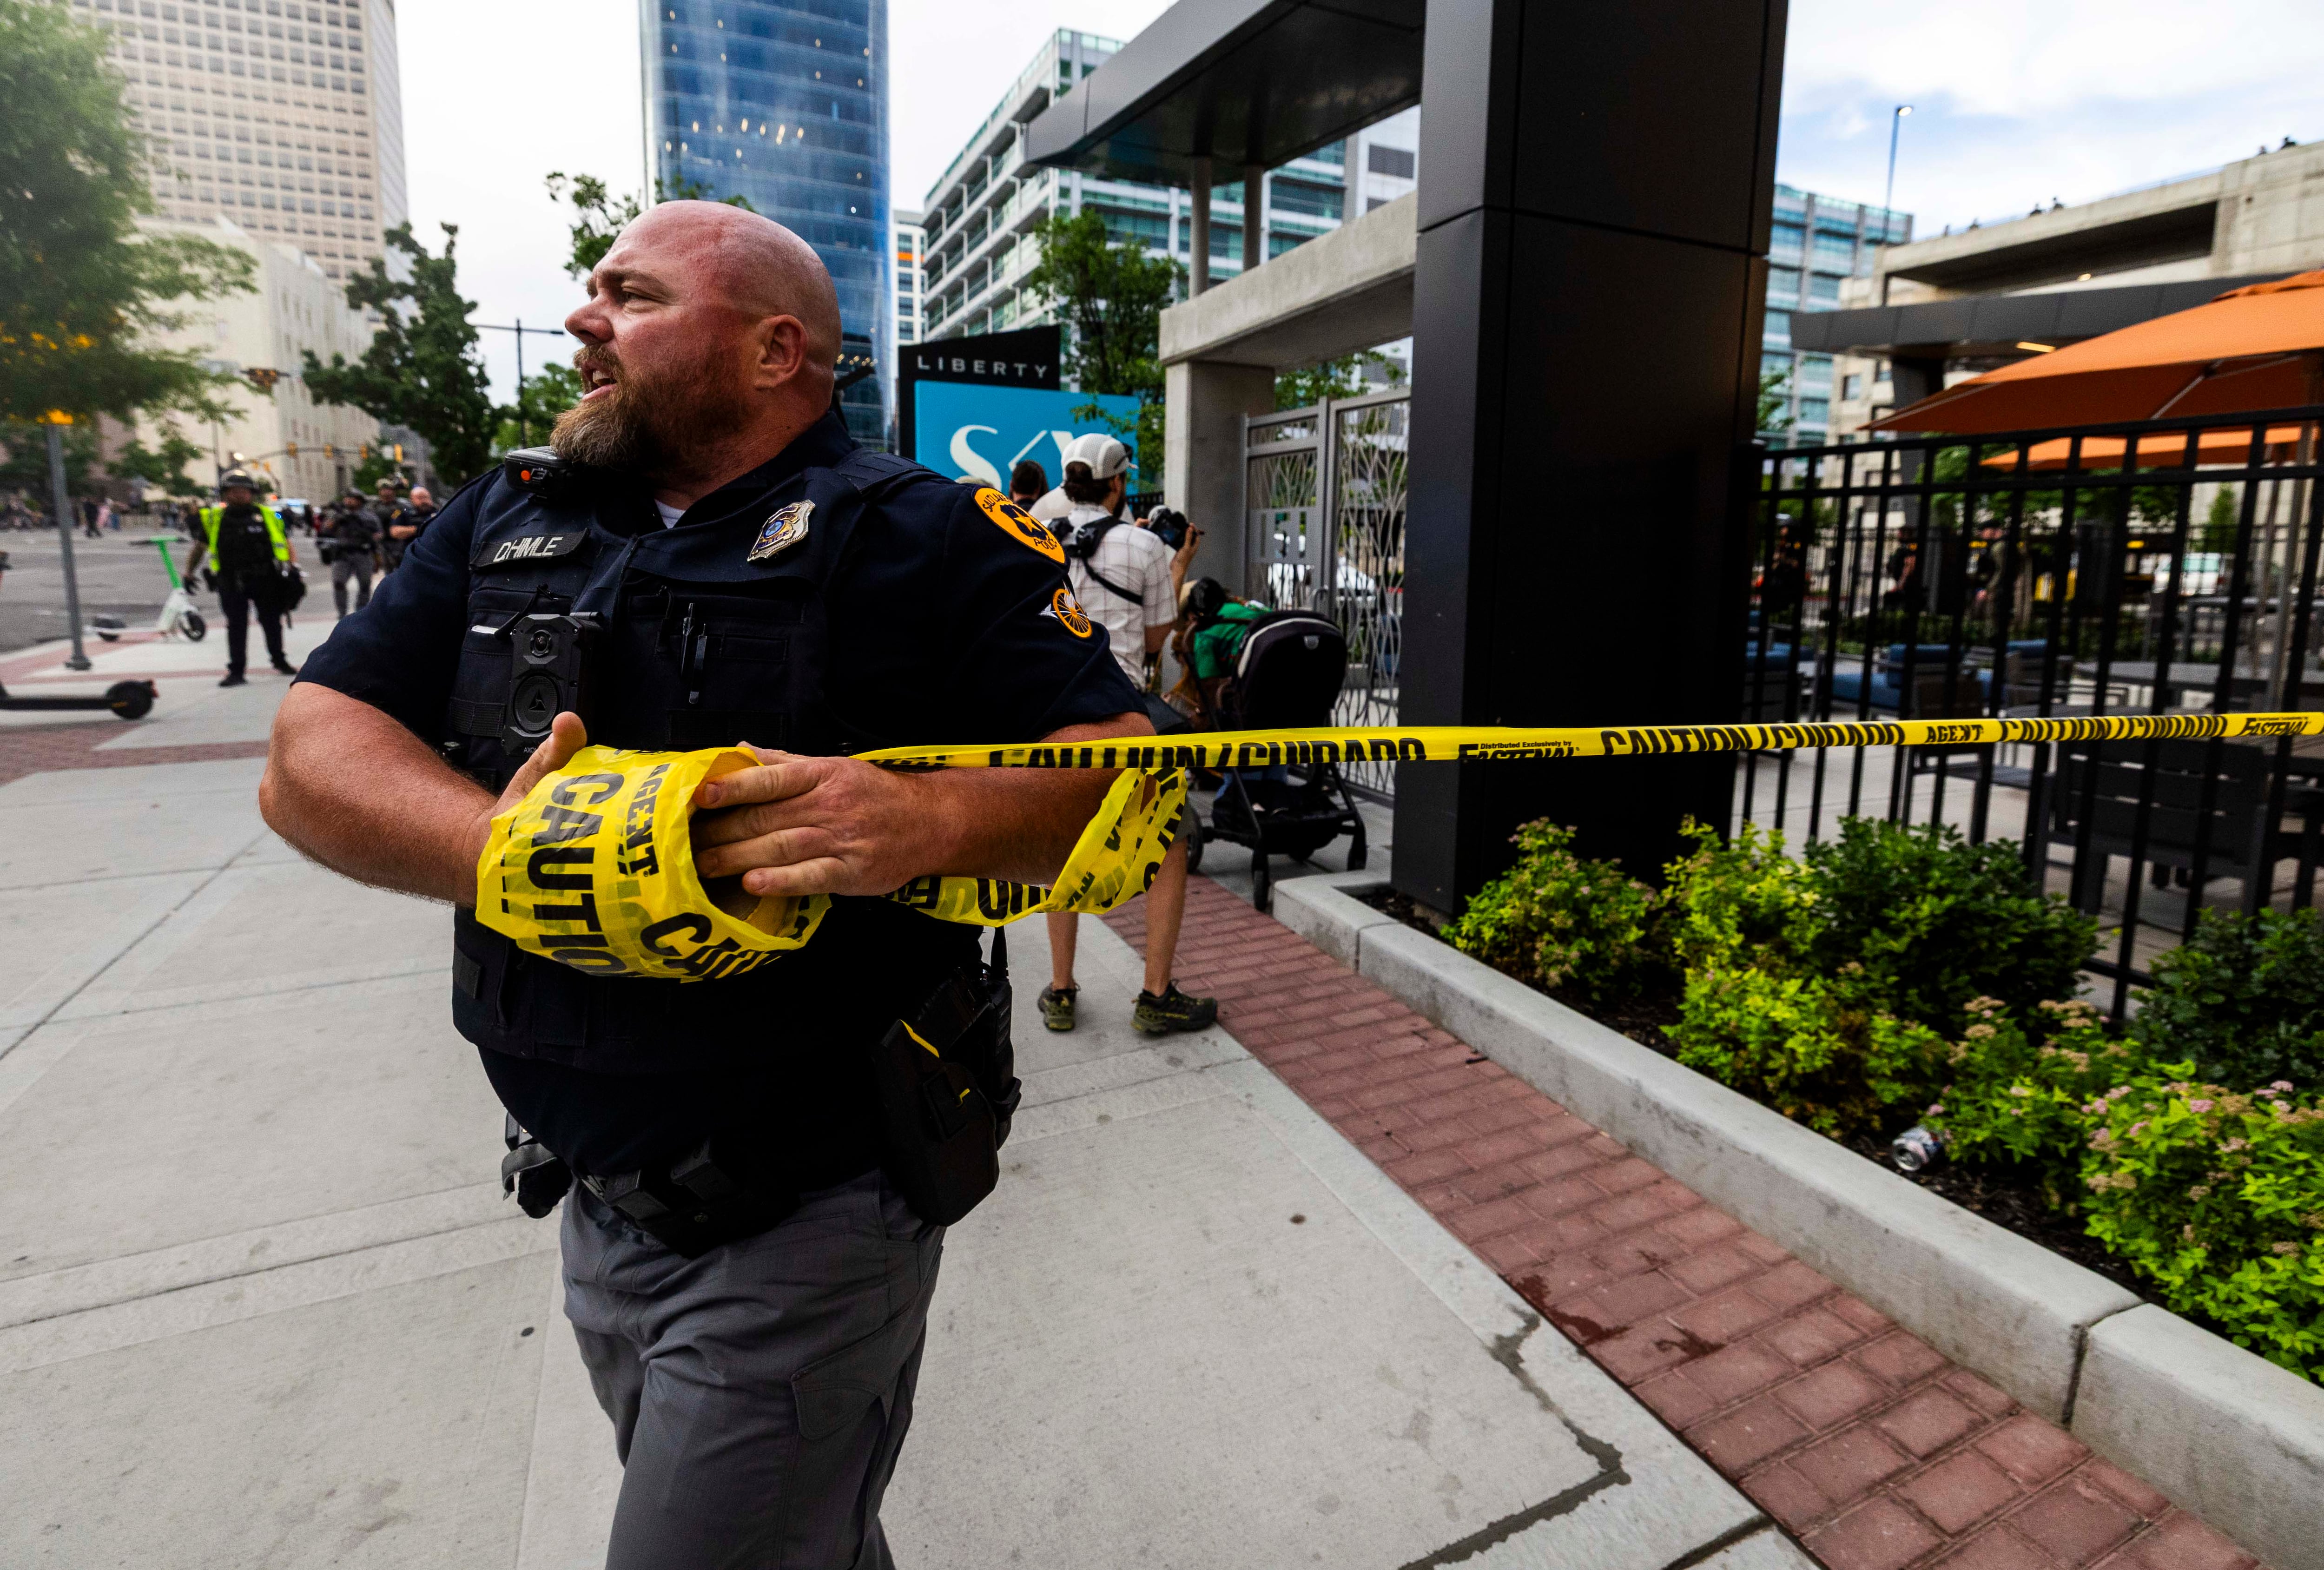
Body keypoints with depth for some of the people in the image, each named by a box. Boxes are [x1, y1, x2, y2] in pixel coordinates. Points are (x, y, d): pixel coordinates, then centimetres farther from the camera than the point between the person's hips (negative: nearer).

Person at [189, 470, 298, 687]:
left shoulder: (267, 516, 6)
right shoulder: (214, 519, 8)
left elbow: (284, 542, 13)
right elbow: (200, 547, 14)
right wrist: (189, 574, 9)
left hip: (265, 580, 0)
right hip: (231, 582, 0)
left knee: (272, 622, 12)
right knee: (236, 626, 1)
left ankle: (279, 660, 31)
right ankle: (236, 671, 5)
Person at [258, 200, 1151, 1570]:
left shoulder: (918, 539, -11)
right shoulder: (506, 525, 7)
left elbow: (1126, 780, -15)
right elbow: (309, 759, 0)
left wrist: (929, 819, -34)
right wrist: (498, 850, -20)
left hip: (808, 1212, -6)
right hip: (600, 1200, 6)